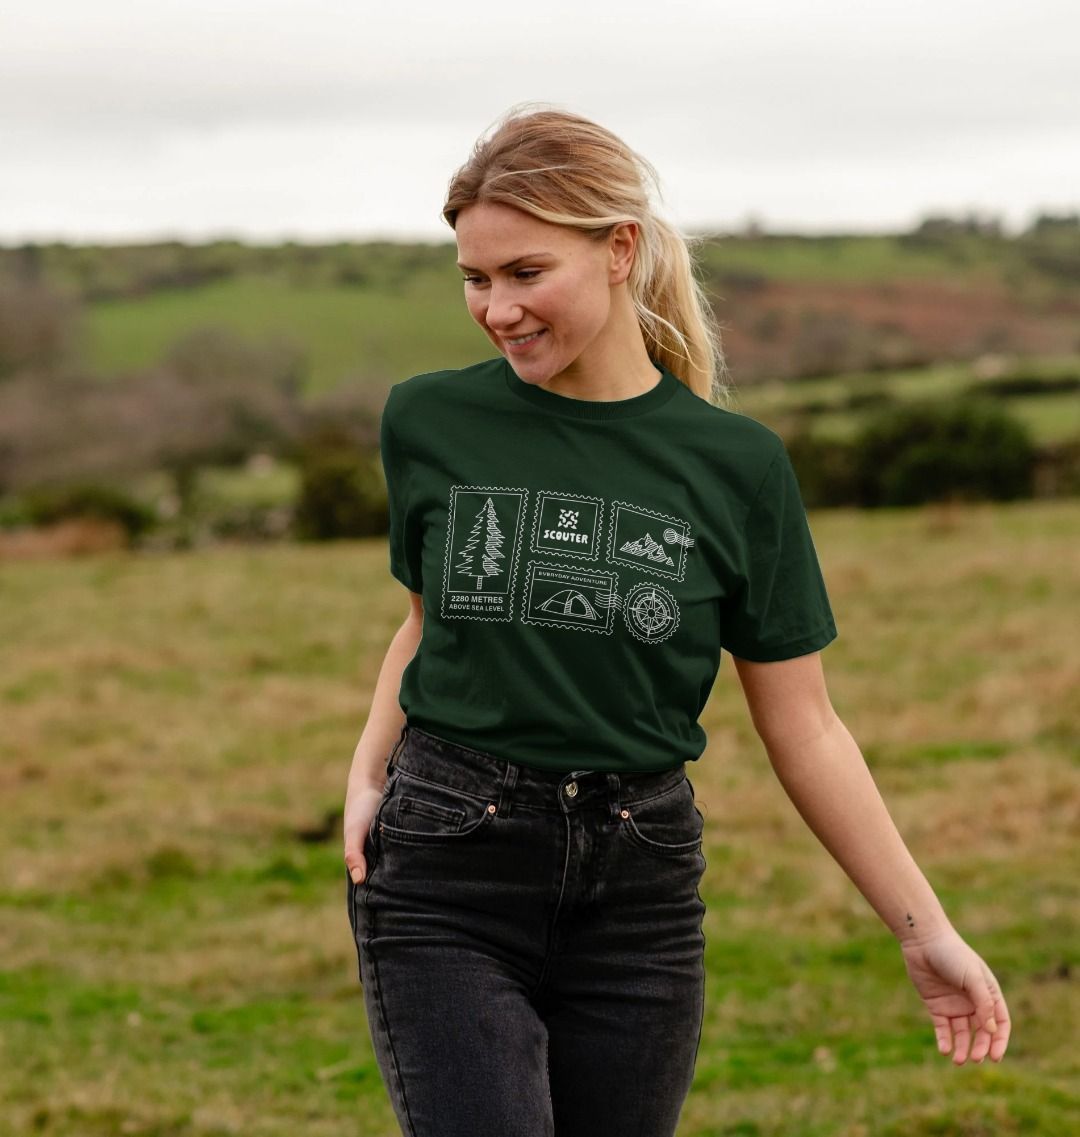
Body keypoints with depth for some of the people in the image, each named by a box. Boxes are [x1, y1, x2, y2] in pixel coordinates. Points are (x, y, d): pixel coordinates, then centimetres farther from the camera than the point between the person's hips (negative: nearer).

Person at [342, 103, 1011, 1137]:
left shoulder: (736, 466, -3)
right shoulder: (430, 423, 1)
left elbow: (801, 727, 3)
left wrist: (923, 929, 3)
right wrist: (368, 773, 2)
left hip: (637, 896, 1)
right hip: (444, 888, 0)